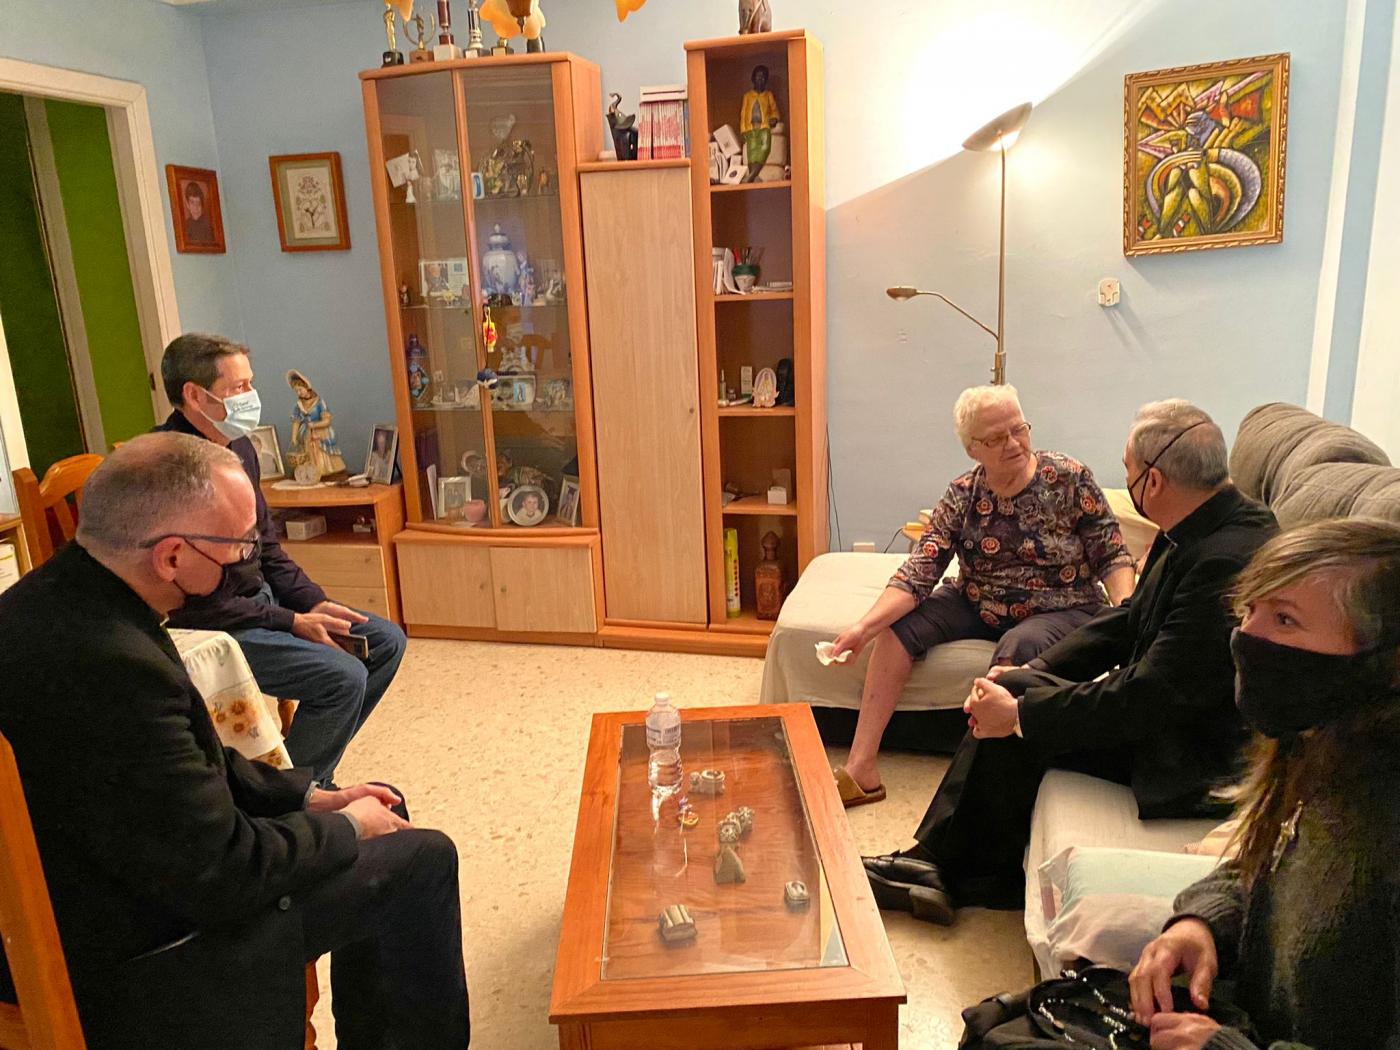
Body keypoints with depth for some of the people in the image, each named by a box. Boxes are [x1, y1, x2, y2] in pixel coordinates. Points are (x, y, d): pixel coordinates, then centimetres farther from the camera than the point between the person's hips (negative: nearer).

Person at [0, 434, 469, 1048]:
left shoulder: (51, 596, -4)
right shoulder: (110, 667, -35)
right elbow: (223, 875, -28)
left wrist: (309, 797, 3)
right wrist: (346, 828, -10)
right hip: (134, 958, -9)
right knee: (421, 860, -4)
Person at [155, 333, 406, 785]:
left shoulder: (238, 447, 6)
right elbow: (196, 604, -22)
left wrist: (314, 603, 1)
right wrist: (293, 623, -18)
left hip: (261, 599, 10)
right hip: (211, 630, -9)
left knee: (386, 642, 7)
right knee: (342, 677, -24)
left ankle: (313, 760, 18)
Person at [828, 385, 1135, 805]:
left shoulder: (1070, 479, -13)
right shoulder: (961, 496, -7)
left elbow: (1113, 557, -8)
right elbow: (918, 573, -14)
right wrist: (864, 627, -29)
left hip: (1062, 611, -3)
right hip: (978, 606, 4)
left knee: (1017, 647, -36)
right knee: (898, 625, -16)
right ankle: (861, 768, -15)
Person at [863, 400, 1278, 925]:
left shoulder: (1227, 561, -30)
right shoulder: (1197, 530, 1)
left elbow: (1149, 698, -28)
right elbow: (1130, 620, 7)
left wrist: (1020, 714, -20)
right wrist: (1025, 676, -1)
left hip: (1195, 757, -9)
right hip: (1164, 700, 9)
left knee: (1011, 726, -13)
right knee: (1009, 691, 0)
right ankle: (936, 862, 7)